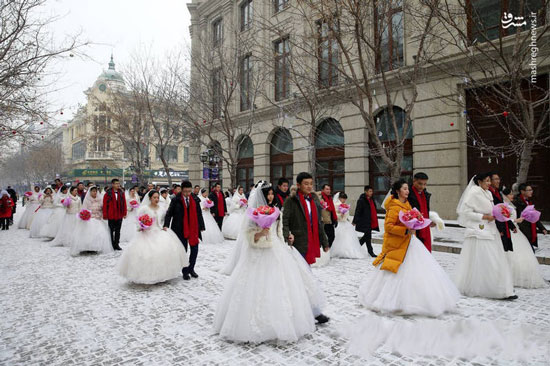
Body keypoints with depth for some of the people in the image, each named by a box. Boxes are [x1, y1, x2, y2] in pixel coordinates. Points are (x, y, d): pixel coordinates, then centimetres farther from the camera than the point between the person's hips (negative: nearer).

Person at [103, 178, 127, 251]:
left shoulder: (121, 193, 5)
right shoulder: (108, 193, -6)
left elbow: (124, 204, 7)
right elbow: (105, 205, -6)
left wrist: (124, 213, 2)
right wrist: (105, 215, -9)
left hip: (119, 216, 3)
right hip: (111, 216, -3)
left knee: (118, 231, 10)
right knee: (111, 230, 8)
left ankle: (116, 244, 19)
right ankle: (112, 245, 18)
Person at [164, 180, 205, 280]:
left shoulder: (195, 200, 4)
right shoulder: (176, 200, -3)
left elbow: (199, 214, 6)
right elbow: (169, 213, -3)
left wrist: (201, 227, 4)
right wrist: (166, 225, -15)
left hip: (193, 229, 3)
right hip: (180, 230, -2)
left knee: (195, 250, 8)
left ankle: (191, 269, 28)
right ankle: (185, 272, 21)